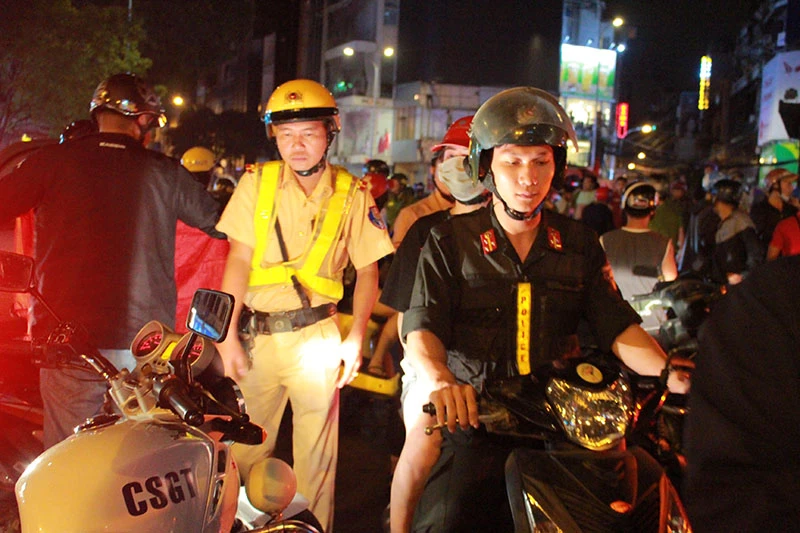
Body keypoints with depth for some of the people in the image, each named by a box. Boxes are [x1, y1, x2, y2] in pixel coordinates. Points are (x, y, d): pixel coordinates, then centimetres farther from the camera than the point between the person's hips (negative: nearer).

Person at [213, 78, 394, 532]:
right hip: (256, 333, 1)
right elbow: (238, 260, -1)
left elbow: (368, 270, 5)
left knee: (315, 452, 7)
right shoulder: (257, 183, 3)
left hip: (316, 336, 0)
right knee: (246, 446, 7)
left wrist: (356, 338, -6)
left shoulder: (353, 194, 3)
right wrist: (228, 337, -7)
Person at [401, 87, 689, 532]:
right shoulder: (450, 241, 3)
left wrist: (675, 375, -14)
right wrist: (442, 381, -29)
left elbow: (619, 328, 4)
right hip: (474, 422, -3)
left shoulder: (579, 244, 12)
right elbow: (421, 329, -7)